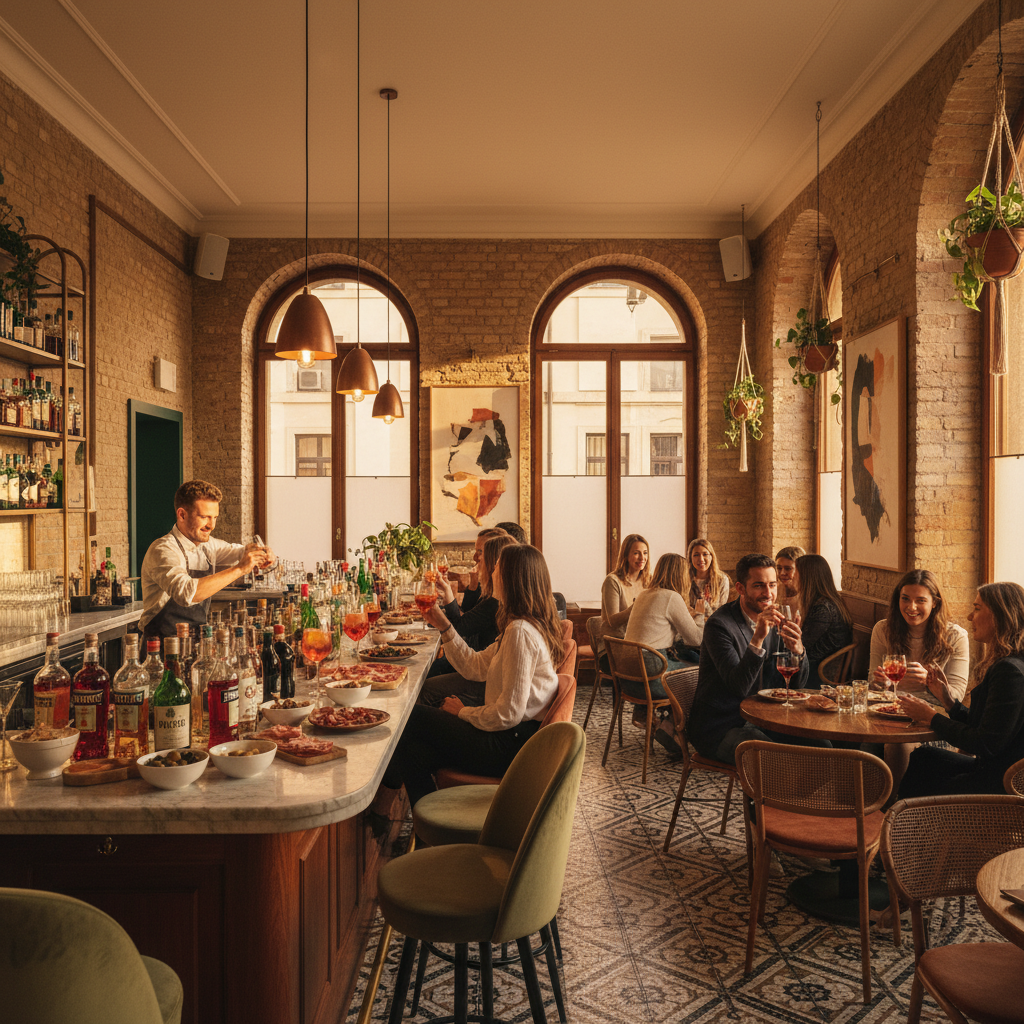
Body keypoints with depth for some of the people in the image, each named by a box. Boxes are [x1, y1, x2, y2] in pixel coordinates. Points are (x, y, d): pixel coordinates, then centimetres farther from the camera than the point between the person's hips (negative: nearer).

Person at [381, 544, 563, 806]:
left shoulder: (520, 632, -22)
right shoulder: (526, 626, 11)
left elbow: (509, 713, -23)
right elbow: (475, 667, 14)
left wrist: (463, 712, -7)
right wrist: (444, 626, 9)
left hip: (509, 747, -9)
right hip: (514, 737, 9)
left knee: (412, 717, 2)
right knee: (415, 751, 4)